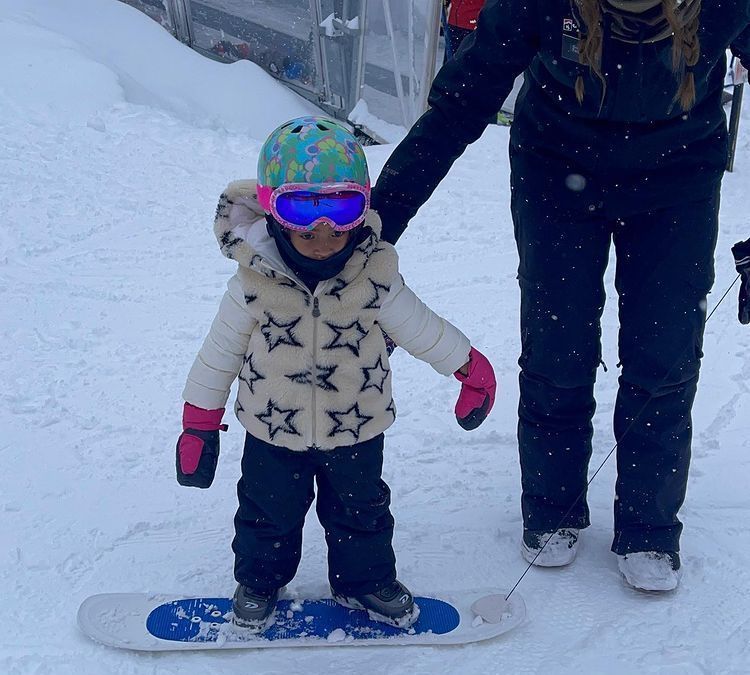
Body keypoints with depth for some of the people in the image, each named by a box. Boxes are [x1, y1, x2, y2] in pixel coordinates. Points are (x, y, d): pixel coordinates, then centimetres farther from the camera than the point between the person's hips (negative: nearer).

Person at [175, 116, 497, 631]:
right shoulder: (256, 278, -18)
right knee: (269, 512, 17)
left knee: (361, 509, 19)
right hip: (274, 429, 0)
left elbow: (420, 326, -1)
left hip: (355, 427, 1)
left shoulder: (374, 272, -17)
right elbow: (222, 348, -6)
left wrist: (470, 368, 7)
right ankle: (258, 582, 42)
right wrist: (200, 420, 0)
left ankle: (366, 579, 43)